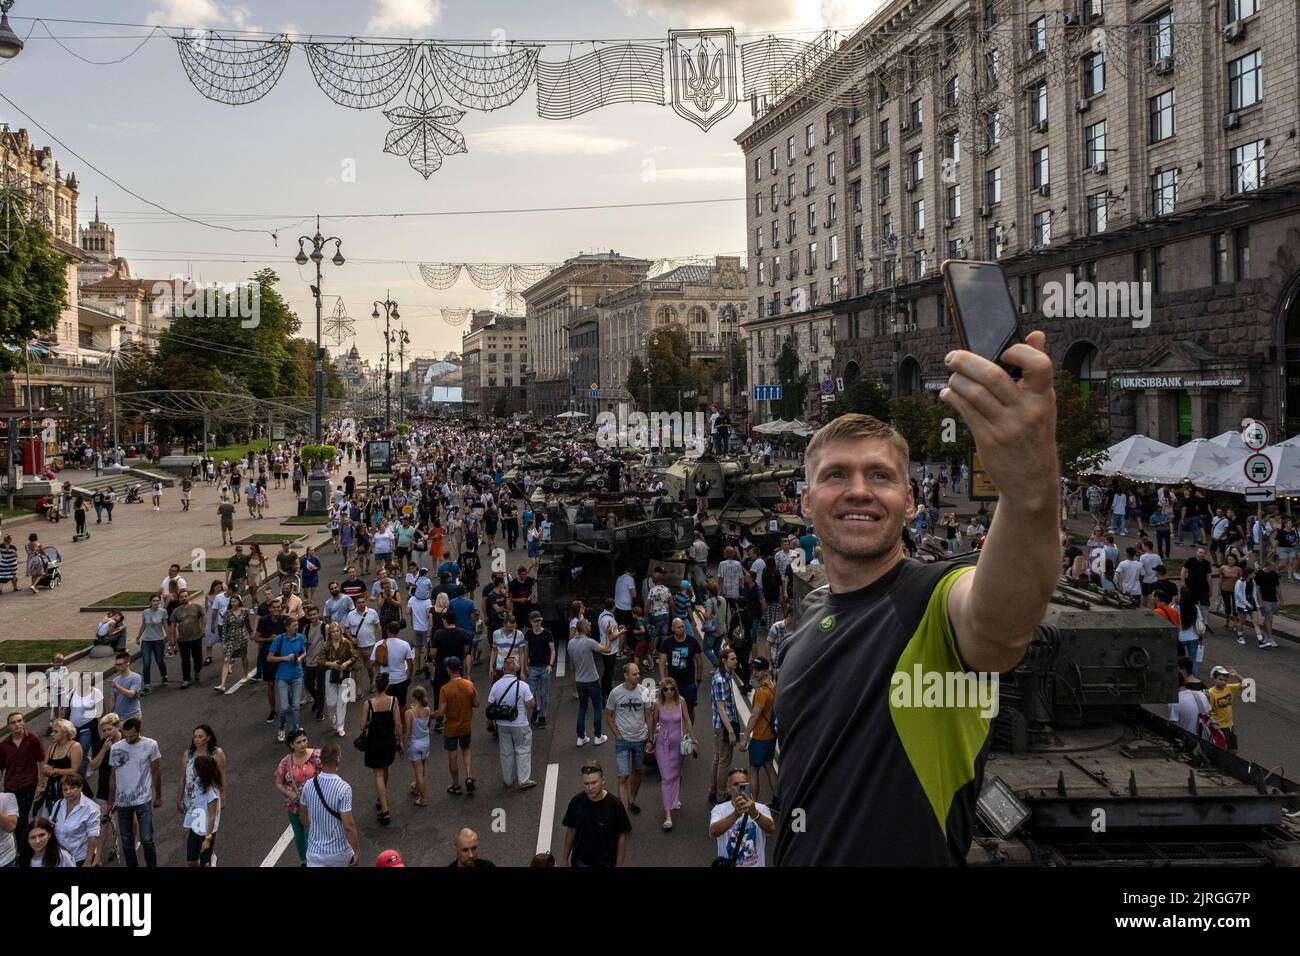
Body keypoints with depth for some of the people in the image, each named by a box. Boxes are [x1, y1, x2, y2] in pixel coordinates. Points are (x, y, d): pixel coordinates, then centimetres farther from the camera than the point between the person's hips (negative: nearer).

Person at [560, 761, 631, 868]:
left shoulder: (614, 805, -20)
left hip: (605, 863, -2)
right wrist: (565, 858, 6)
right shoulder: (576, 802, -11)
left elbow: (622, 837, -11)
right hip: (579, 862, 2)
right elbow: (571, 830, 2)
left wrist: (619, 865, -10)